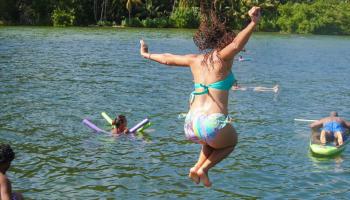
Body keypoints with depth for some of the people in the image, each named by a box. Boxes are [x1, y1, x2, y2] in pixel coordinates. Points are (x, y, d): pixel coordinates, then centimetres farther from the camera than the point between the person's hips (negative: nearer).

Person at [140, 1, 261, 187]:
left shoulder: (195, 59, 12)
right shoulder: (221, 57, -3)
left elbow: (167, 58, 27)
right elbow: (236, 44, -26)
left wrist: (146, 55, 44)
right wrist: (253, 23, -37)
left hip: (191, 125, 6)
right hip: (212, 123, -6)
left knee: (213, 140, 38)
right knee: (231, 141, 30)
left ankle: (197, 168, 17)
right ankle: (204, 168, 8)